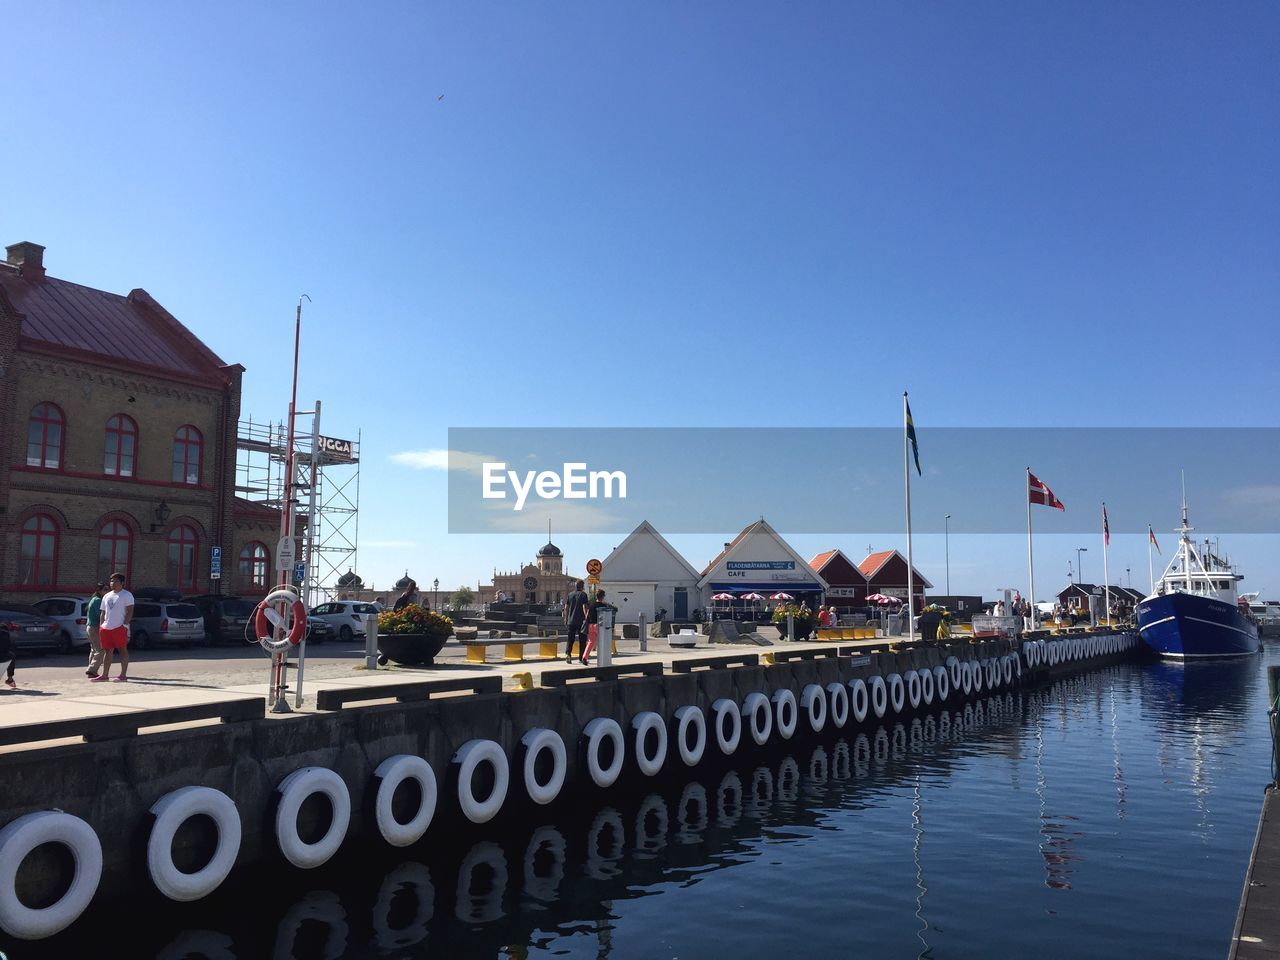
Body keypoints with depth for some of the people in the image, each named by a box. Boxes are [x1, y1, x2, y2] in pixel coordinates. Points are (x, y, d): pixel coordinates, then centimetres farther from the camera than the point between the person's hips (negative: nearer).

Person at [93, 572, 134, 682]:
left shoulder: (126, 595, -2)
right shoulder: (107, 596, 19)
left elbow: (130, 611, -9)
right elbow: (103, 613, 21)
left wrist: (125, 624, -18)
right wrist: (101, 627, 13)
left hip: (119, 627, -7)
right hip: (106, 628, 7)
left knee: (122, 650, -4)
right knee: (107, 651, 9)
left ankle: (123, 675, -3)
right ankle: (105, 675, 13)